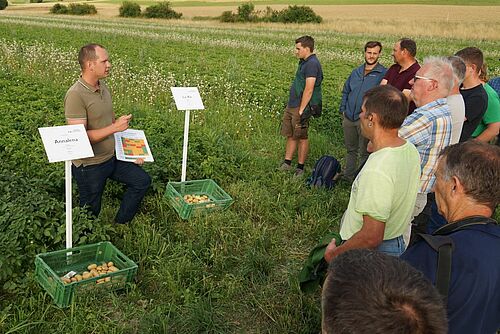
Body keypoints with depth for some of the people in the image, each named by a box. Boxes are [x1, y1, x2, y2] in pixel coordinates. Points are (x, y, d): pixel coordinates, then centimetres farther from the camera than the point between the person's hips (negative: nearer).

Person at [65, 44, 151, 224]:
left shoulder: (103, 86, 3)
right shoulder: (76, 95, -24)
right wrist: (114, 127, -28)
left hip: (112, 157, 8)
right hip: (89, 166, -8)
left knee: (142, 180, 9)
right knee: (90, 214, 7)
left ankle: (120, 225, 22)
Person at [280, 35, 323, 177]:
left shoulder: (312, 64, -18)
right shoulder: (304, 62, 14)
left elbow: (309, 90, -23)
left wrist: (302, 110, -23)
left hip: (301, 107, -10)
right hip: (291, 105, 10)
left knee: (301, 138, 2)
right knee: (290, 135, 15)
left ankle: (300, 168, 13)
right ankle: (287, 164, 26)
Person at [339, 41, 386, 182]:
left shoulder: (383, 73, -7)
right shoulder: (356, 72, 12)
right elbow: (345, 91, 21)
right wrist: (343, 109, 11)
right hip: (349, 118, 6)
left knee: (365, 152, 5)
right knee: (350, 149, 18)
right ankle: (348, 176, 32)